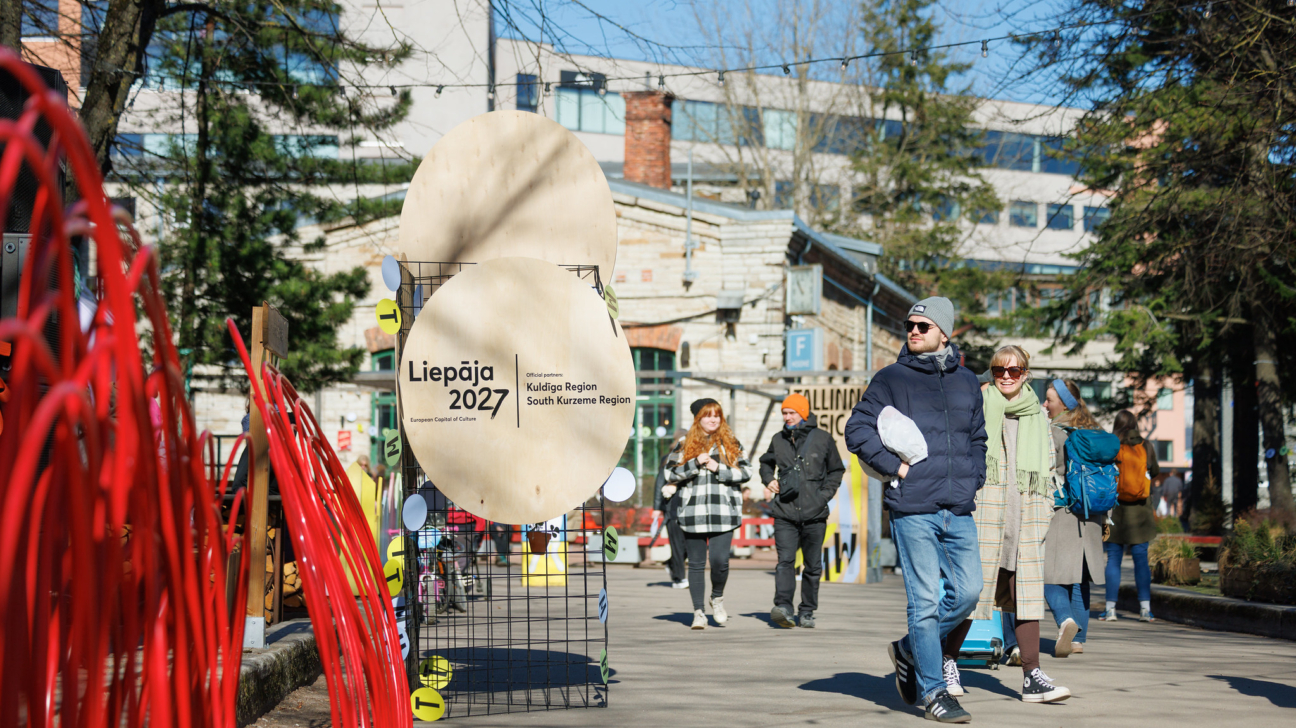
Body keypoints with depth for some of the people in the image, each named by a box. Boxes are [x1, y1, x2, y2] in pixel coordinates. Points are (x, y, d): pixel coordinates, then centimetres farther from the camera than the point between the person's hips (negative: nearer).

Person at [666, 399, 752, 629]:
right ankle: (698, 612, 11)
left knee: (720, 561, -11)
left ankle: (717, 598, 17)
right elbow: (670, 474, 2)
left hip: (723, 513, -1)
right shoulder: (685, 444, 10)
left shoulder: (730, 443, 11)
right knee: (696, 564, 3)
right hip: (693, 513, 1)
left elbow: (746, 471, 4)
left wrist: (718, 468, -8)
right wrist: (695, 463, -11)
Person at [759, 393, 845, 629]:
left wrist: (825, 494, 2)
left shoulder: (823, 438, 3)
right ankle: (783, 606, -22)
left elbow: (836, 470, 14)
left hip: (814, 514, 0)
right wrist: (769, 480, 10)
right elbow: (765, 463, 29)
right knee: (785, 561, -13)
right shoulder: (778, 440, 10)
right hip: (785, 513, 1)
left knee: (813, 565, 5)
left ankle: (807, 612, 13)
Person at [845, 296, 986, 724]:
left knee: (968, 591, 1)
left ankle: (909, 650, 24)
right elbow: (857, 429, -2)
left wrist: (974, 480, 12)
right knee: (925, 600, -4)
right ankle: (932, 691, 5)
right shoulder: (892, 379, 2)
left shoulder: (967, 383, 15)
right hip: (913, 509, -4)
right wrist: (895, 466, -9)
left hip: (959, 512, 5)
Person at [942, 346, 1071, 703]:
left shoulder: (1037, 416, 16)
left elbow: (1048, 469, 20)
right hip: (983, 503, -3)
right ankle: (949, 661, 12)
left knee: (1026, 589, -2)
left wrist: (1044, 513, 11)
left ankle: (1032, 675, -4)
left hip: (1025, 509, 4)